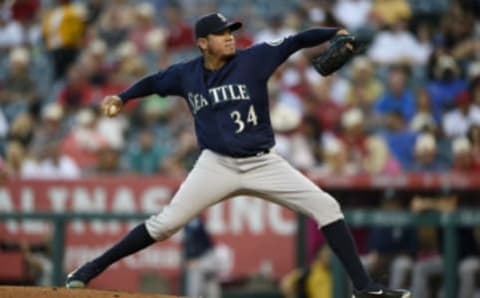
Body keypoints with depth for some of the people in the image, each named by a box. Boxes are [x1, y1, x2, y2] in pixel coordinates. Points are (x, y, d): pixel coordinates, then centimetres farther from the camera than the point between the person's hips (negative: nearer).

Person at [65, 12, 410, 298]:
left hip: (264, 164, 0)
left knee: (326, 206, -11)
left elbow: (294, 42, -12)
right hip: (217, 165, 0)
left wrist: (336, 33, -23)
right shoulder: (186, 74, 1)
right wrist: (123, 98, 12)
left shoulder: (253, 59, -5)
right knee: (166, 223, -9)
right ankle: (92, 269, 4)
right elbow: (155, 82, 21)